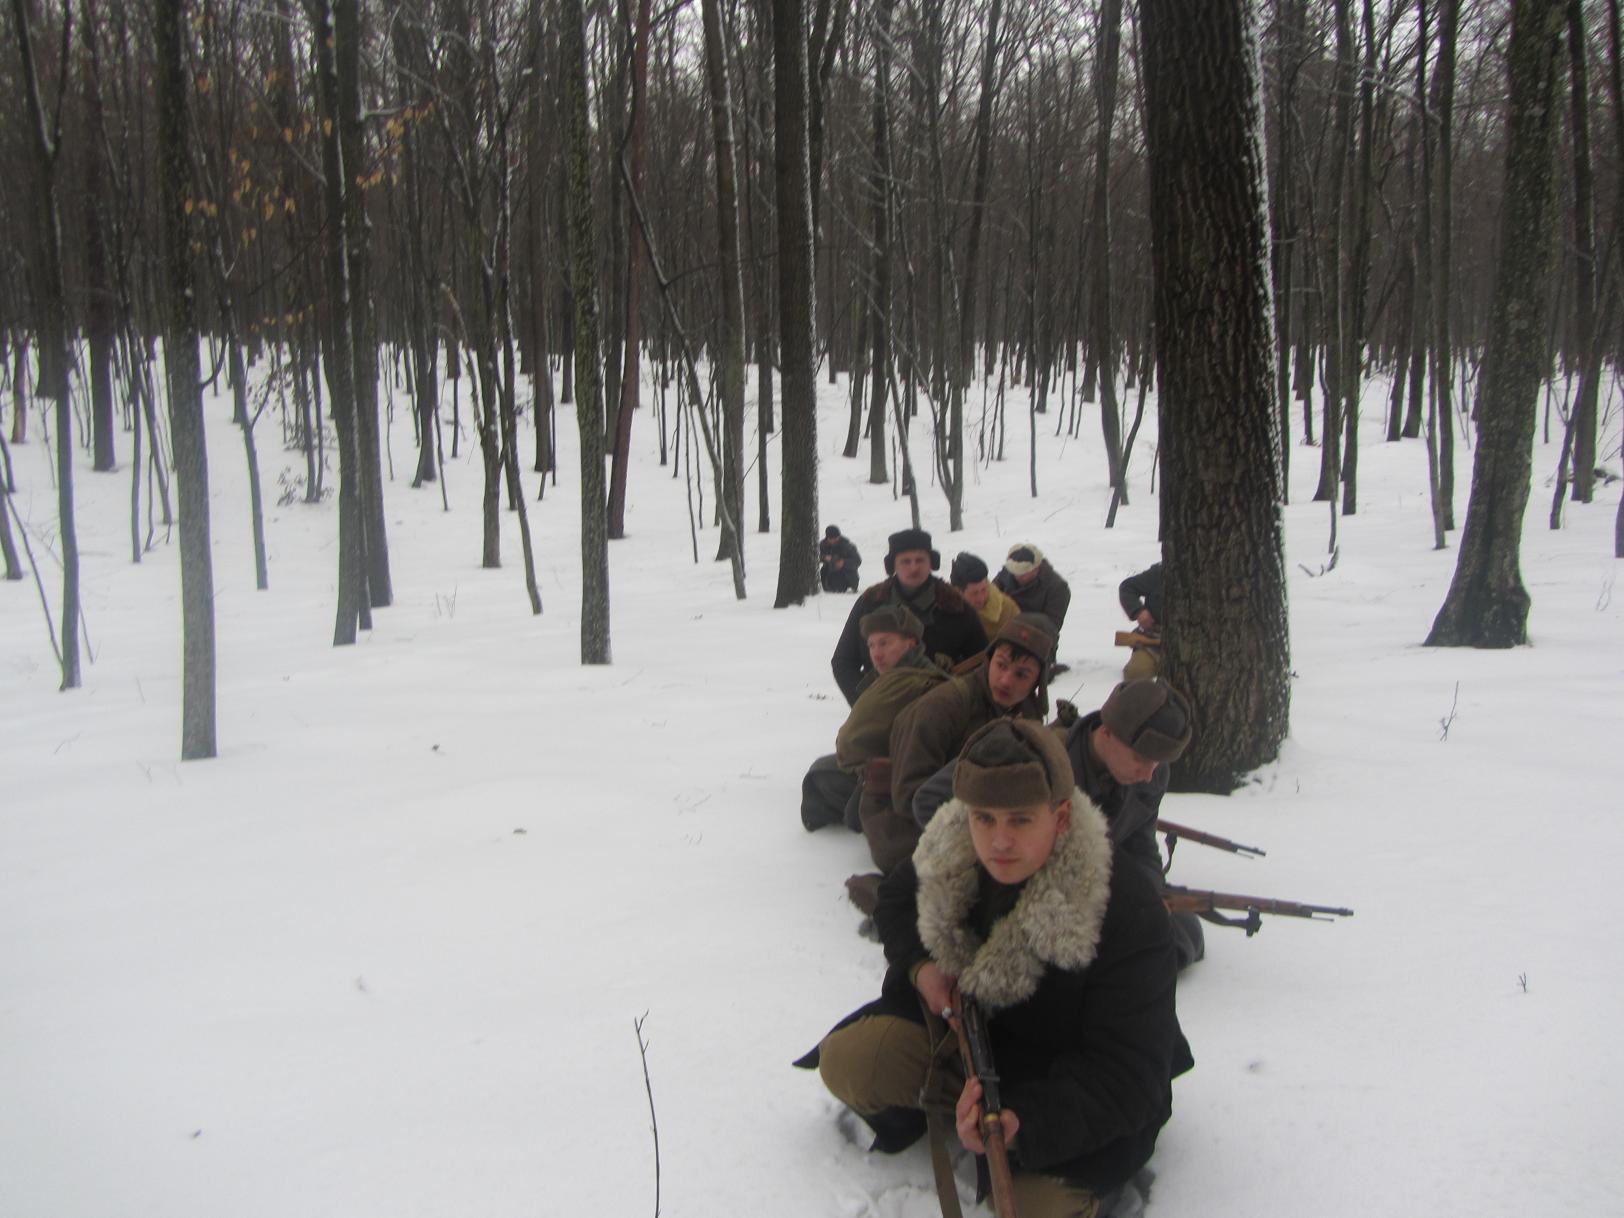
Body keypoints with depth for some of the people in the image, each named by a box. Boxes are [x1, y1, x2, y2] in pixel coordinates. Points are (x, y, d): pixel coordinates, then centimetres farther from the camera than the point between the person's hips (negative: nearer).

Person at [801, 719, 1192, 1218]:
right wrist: (919, 966, -12)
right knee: (845, 1061, -15)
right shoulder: (951, 852, -17)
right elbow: (896, 898, 9)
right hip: (966, 1023, 4)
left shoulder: (1129, 912, -34)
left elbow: (1129, 1078, -30)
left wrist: (1023, 1125, -46)